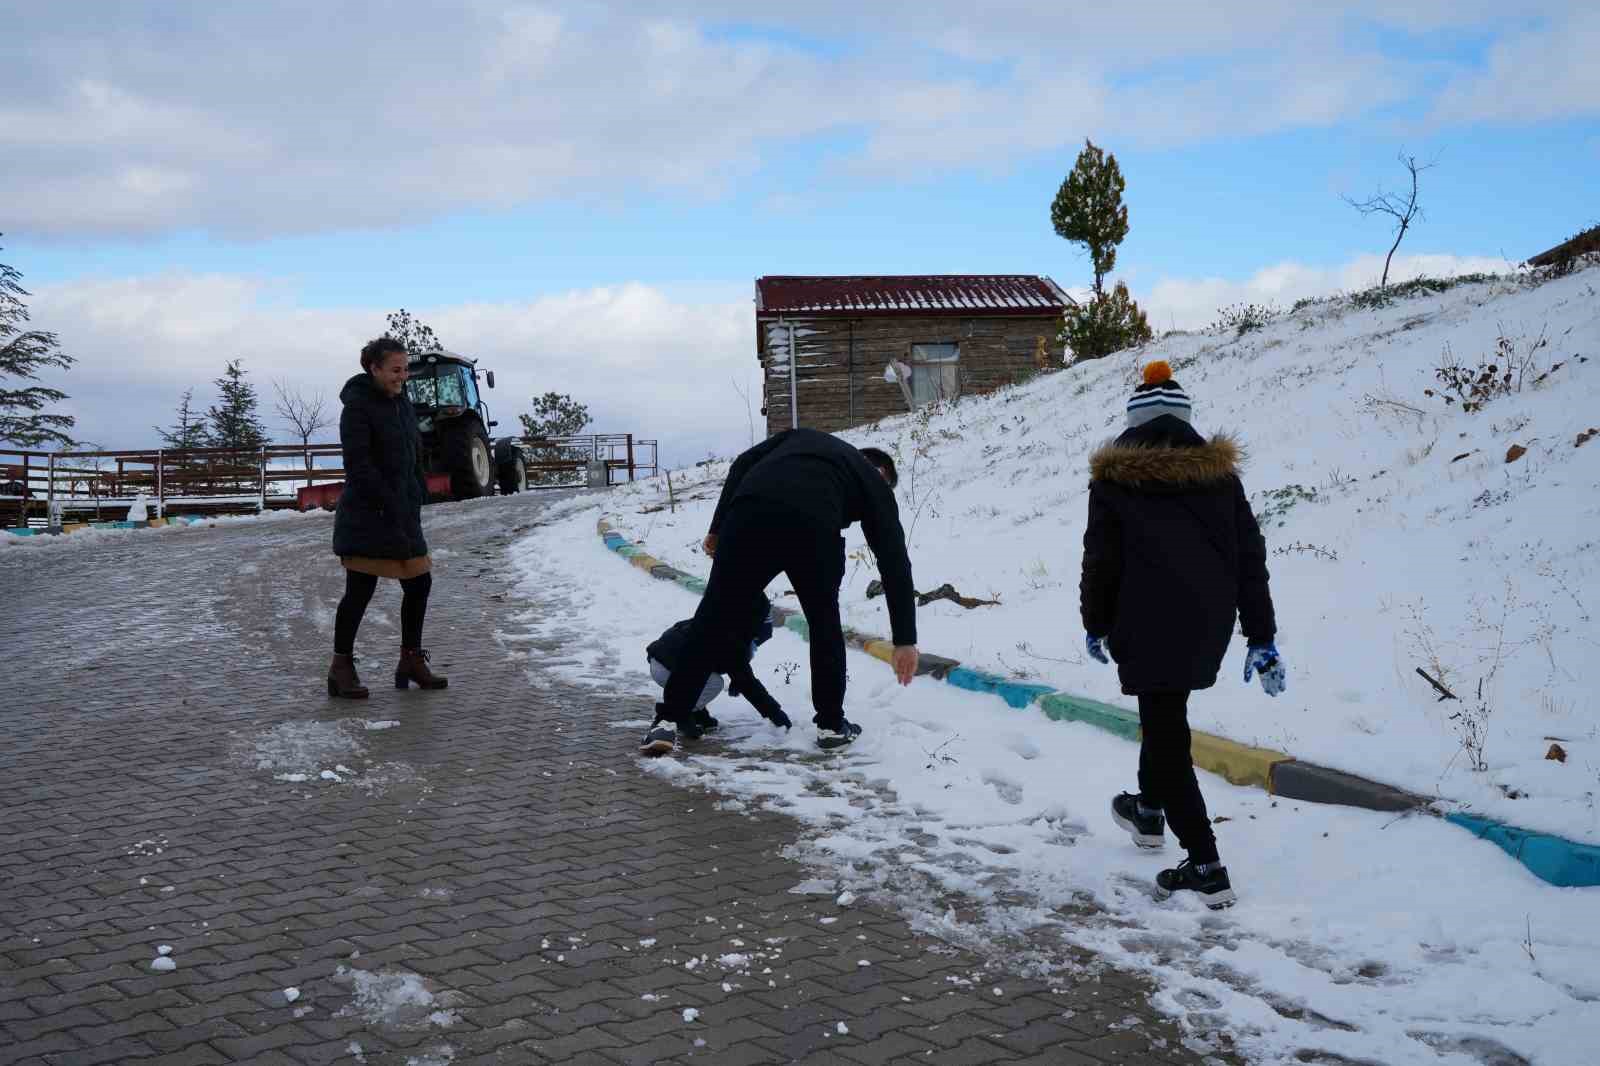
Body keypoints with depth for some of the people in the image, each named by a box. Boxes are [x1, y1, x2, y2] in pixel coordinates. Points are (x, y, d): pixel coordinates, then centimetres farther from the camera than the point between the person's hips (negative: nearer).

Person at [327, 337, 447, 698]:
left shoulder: (402, 402, 13)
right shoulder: (358, 404, -11)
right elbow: (358, 463, -18)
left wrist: (419, 498, 8)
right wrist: (388, 504, -19)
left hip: (403, 514, 8)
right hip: (367, 515, -8)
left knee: (419, 582, 9)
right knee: (360, 590, -4)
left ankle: (412, 660, 21)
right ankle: (341, 668, 6)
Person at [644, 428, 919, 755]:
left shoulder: (802, 437, 41)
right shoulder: (874, 482, 33)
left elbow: (742, 464, 23)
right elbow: (894, 560, 28)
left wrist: (718, 527, 22)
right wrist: (905, 639, 29)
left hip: (751, 510, 2)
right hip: (814, 525, -1)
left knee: (716, 616, 9)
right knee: (824, 622, 23)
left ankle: (669, 720, 8)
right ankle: (832, 724, 27)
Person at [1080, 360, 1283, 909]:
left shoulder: (1115, 477, -2)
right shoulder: (1219, 471, 8)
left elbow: (1099, 560, 0)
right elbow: (1250, 556, 7)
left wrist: (1096, 626, 15)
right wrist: (1262, 637, 11)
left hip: (1150, 626, -5)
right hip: (1210, 627, 5)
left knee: (1167, 737, 0)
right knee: (1165, 717, 27)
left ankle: (1207, 869, -2)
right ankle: (1149, 811, 43)